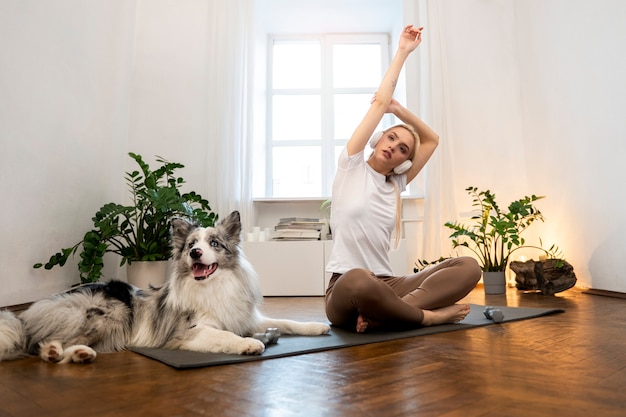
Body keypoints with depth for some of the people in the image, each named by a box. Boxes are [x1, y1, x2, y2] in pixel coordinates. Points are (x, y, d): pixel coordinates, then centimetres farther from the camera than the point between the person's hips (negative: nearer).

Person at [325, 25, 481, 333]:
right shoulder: (351, 167, 4)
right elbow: (379, 102, 2)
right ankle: (428, 315, -17)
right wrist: (402, 51, 7)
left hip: (386, 286, 5)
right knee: (359, 280, -43)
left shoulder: (396, 186, 16)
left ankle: (380, 314, -27)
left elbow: (432, 140, 22)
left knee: (469, 267, -15)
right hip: (347, 290, -5)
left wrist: (399, 108, 11)